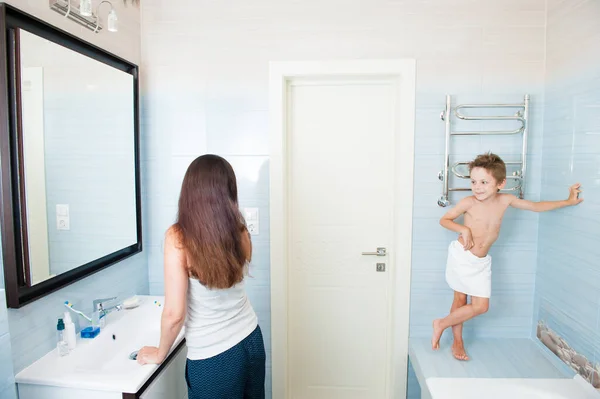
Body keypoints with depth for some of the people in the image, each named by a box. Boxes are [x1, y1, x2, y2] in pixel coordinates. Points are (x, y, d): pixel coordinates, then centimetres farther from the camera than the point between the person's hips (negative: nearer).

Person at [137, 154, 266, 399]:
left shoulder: (178, 239, -21)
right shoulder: (240, 232, -8)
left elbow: (174, 314, -18)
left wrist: (159, 354, 0)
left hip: (213, 357, -5)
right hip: (251, 341, 5)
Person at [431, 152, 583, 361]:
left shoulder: (505, 200, -3)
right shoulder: (469, 202, -13)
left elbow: (536, 206, 12)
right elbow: (444, 219, -4)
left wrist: (568, 201, 14)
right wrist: (463, 229, -19)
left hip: (482, 262, 4)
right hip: (461, 256, -4)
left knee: (481, 305, 3)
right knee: (460, 300, 4)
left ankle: (442, 324, 20)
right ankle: (458, 342, 24)